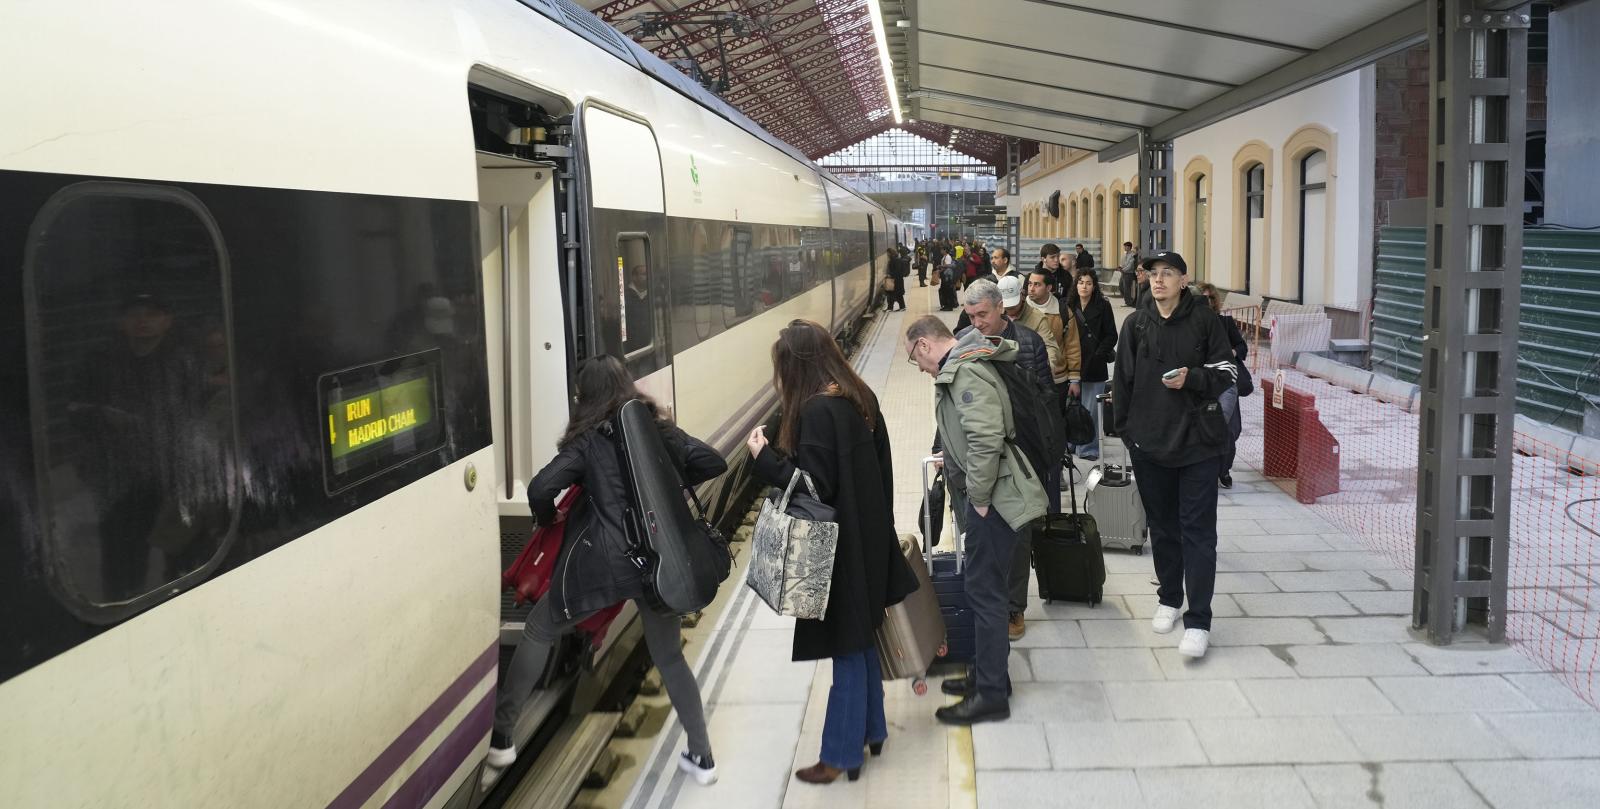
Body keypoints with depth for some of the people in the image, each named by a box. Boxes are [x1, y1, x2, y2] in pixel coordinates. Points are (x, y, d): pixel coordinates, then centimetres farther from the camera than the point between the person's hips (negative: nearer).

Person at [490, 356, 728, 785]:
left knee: (538, 632, 18)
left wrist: (546, 519, 11)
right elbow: (713, 463, 4)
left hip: (604, 561, -4)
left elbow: (541, 489, -11)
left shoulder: (587, 440, -1)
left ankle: (500, 736, 22)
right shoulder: (659, 428, 9)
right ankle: (701, 757, 21)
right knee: (669, 655, 21)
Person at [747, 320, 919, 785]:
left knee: (846, 648, 2)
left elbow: (814, 486, -25)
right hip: (867, 538, 9)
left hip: (839, 548, -9)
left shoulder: (817, 411, -22)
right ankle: (871, 731, 34)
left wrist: (765, 458, -16)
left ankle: (841, 755, 14)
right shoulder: (859, 397, 5)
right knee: (860, 641, 21)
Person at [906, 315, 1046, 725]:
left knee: (985, 591, -2)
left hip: (993, 498, -10)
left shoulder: (968, 372, -20)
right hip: (986, 494, 10)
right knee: (986, 587, 19)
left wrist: (979, 498, -21)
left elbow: (986, 439, -29)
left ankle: (991, 694, 8)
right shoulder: (959, 368, 14)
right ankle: (987, 673, 32)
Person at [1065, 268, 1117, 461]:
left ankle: (1088, 449, 9)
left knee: (1090, 409, 1)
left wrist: (1099, 354, -8)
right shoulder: (1069, 306, 7)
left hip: (1094, 365, -2)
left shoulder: (1103, 306, 1)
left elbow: (1111, 336, 2)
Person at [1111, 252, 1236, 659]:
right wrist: (1124, 426, 4)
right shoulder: (1135, 323, 4)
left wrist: (1192, 379, -17)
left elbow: (1225, 372, 1)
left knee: (1197, 530, -3)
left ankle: (1198, 621, -1)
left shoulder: (1204, 320, -3)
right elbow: (1122, 378, 7)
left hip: (1198, 440, -3)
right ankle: (1169, 600, 32)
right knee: (1162, 526, 15)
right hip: (1149, 441, 3)